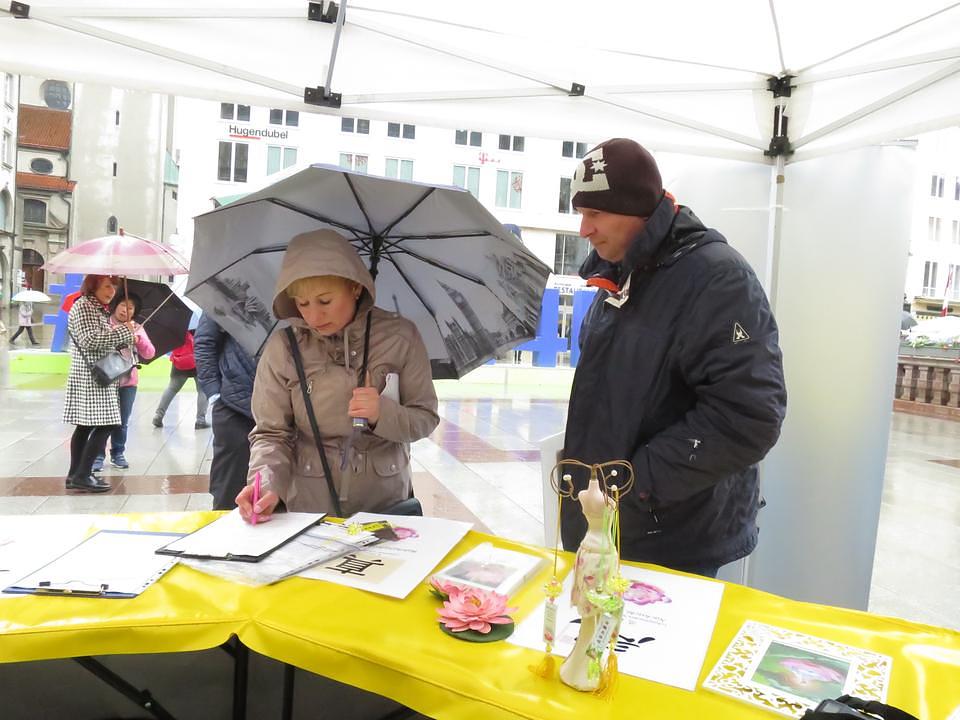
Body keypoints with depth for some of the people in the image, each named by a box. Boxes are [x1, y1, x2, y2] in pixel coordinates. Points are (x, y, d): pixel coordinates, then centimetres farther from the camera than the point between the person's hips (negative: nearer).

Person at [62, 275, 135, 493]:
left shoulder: (100, 309, 19)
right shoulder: (83, 306, -10)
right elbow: (89, 340, -20)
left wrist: (126, 337, 8)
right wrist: (123, 331, -18)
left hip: (99, 375, 10)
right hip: (90, 375, -10)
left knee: (85, 425, 11)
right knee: (105, 424, -11)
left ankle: (75, 475, 16)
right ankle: (82, 475, -8)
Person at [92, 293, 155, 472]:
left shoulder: (137, 329, 10)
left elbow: (149, 353, 1)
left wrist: (138, 339, -14)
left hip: (128, 381, 3)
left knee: (122, 422, 10)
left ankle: (118, 454, 21)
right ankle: (98, 455, 8)